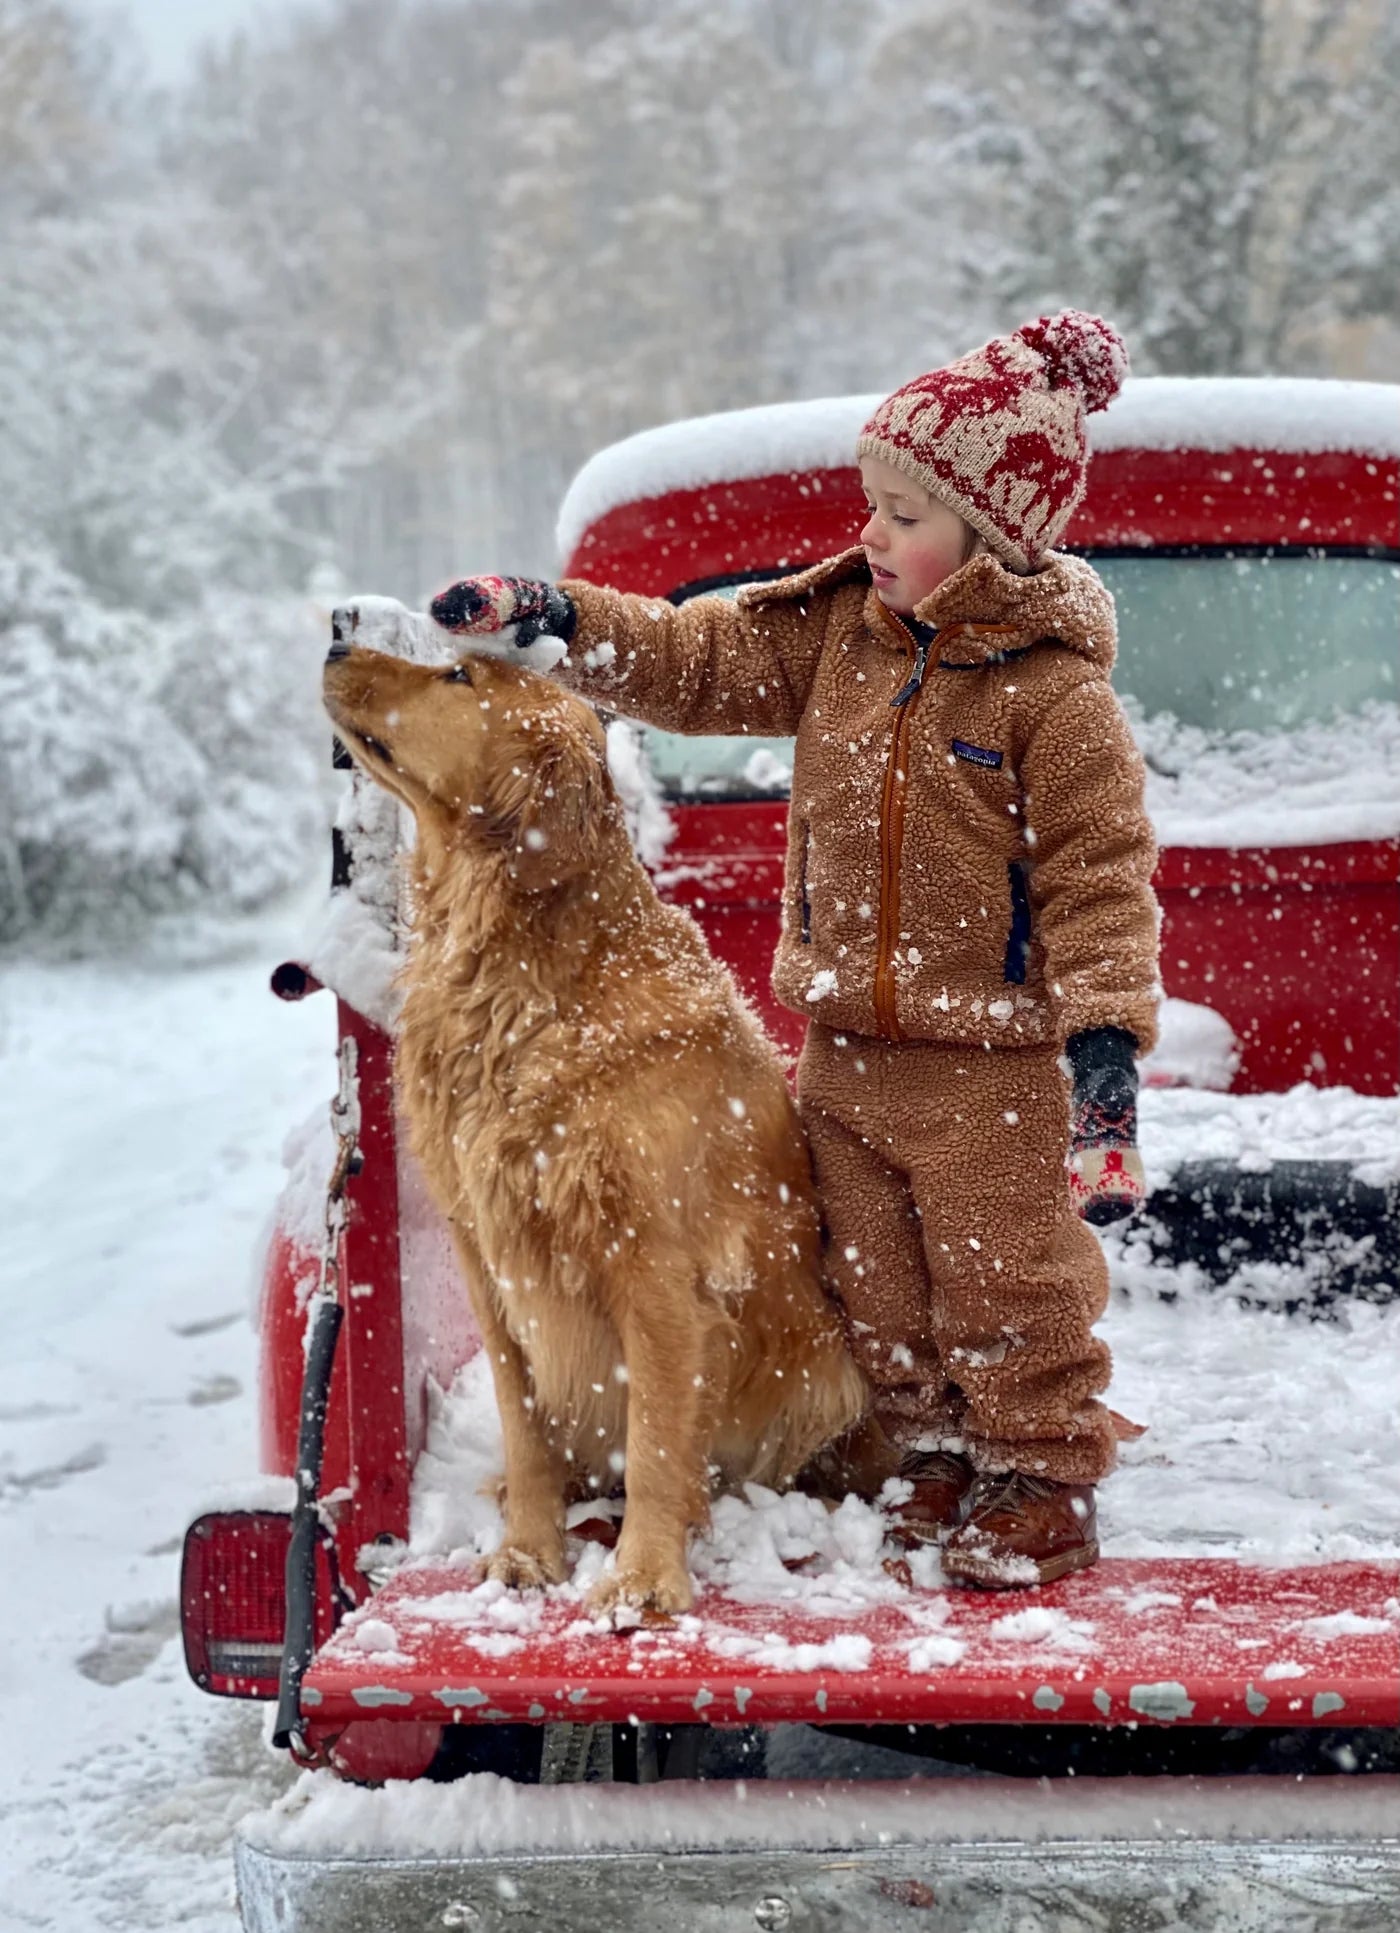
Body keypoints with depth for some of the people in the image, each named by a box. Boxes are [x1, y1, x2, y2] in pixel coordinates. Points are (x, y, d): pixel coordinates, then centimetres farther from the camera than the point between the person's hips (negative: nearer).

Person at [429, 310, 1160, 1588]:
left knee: (1009, 1286, 3)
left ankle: (1046, 1481, 20)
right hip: (847, 1049, 7)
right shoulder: (837, 630, 4)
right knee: (880, 1291, 15)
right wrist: (547, 617, -3)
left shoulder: (1054, 690, -15)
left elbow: (1100, 877, -15)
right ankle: (930, 1471, 31)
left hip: (991, 1064, -6)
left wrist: (1107, 1049, -21)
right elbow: (696, 660, 9)